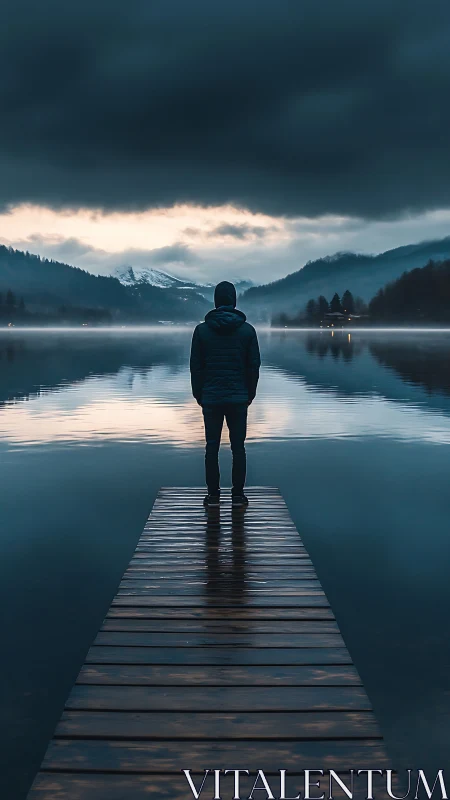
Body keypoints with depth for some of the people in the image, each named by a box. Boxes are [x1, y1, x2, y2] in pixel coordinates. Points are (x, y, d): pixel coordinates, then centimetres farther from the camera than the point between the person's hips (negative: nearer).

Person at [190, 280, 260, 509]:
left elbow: (196, 366, 0)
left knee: (212, 447, 6)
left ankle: (213, 495, 10)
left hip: (210, 398, 0)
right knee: (238, 447, 6)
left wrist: (198, 394, 10)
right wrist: (250, 394, 11)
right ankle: (237, 496, 9)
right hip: (239, 398, 0)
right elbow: (254, 365, 0)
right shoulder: (247, 329, -2)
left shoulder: (202, 330, -2)